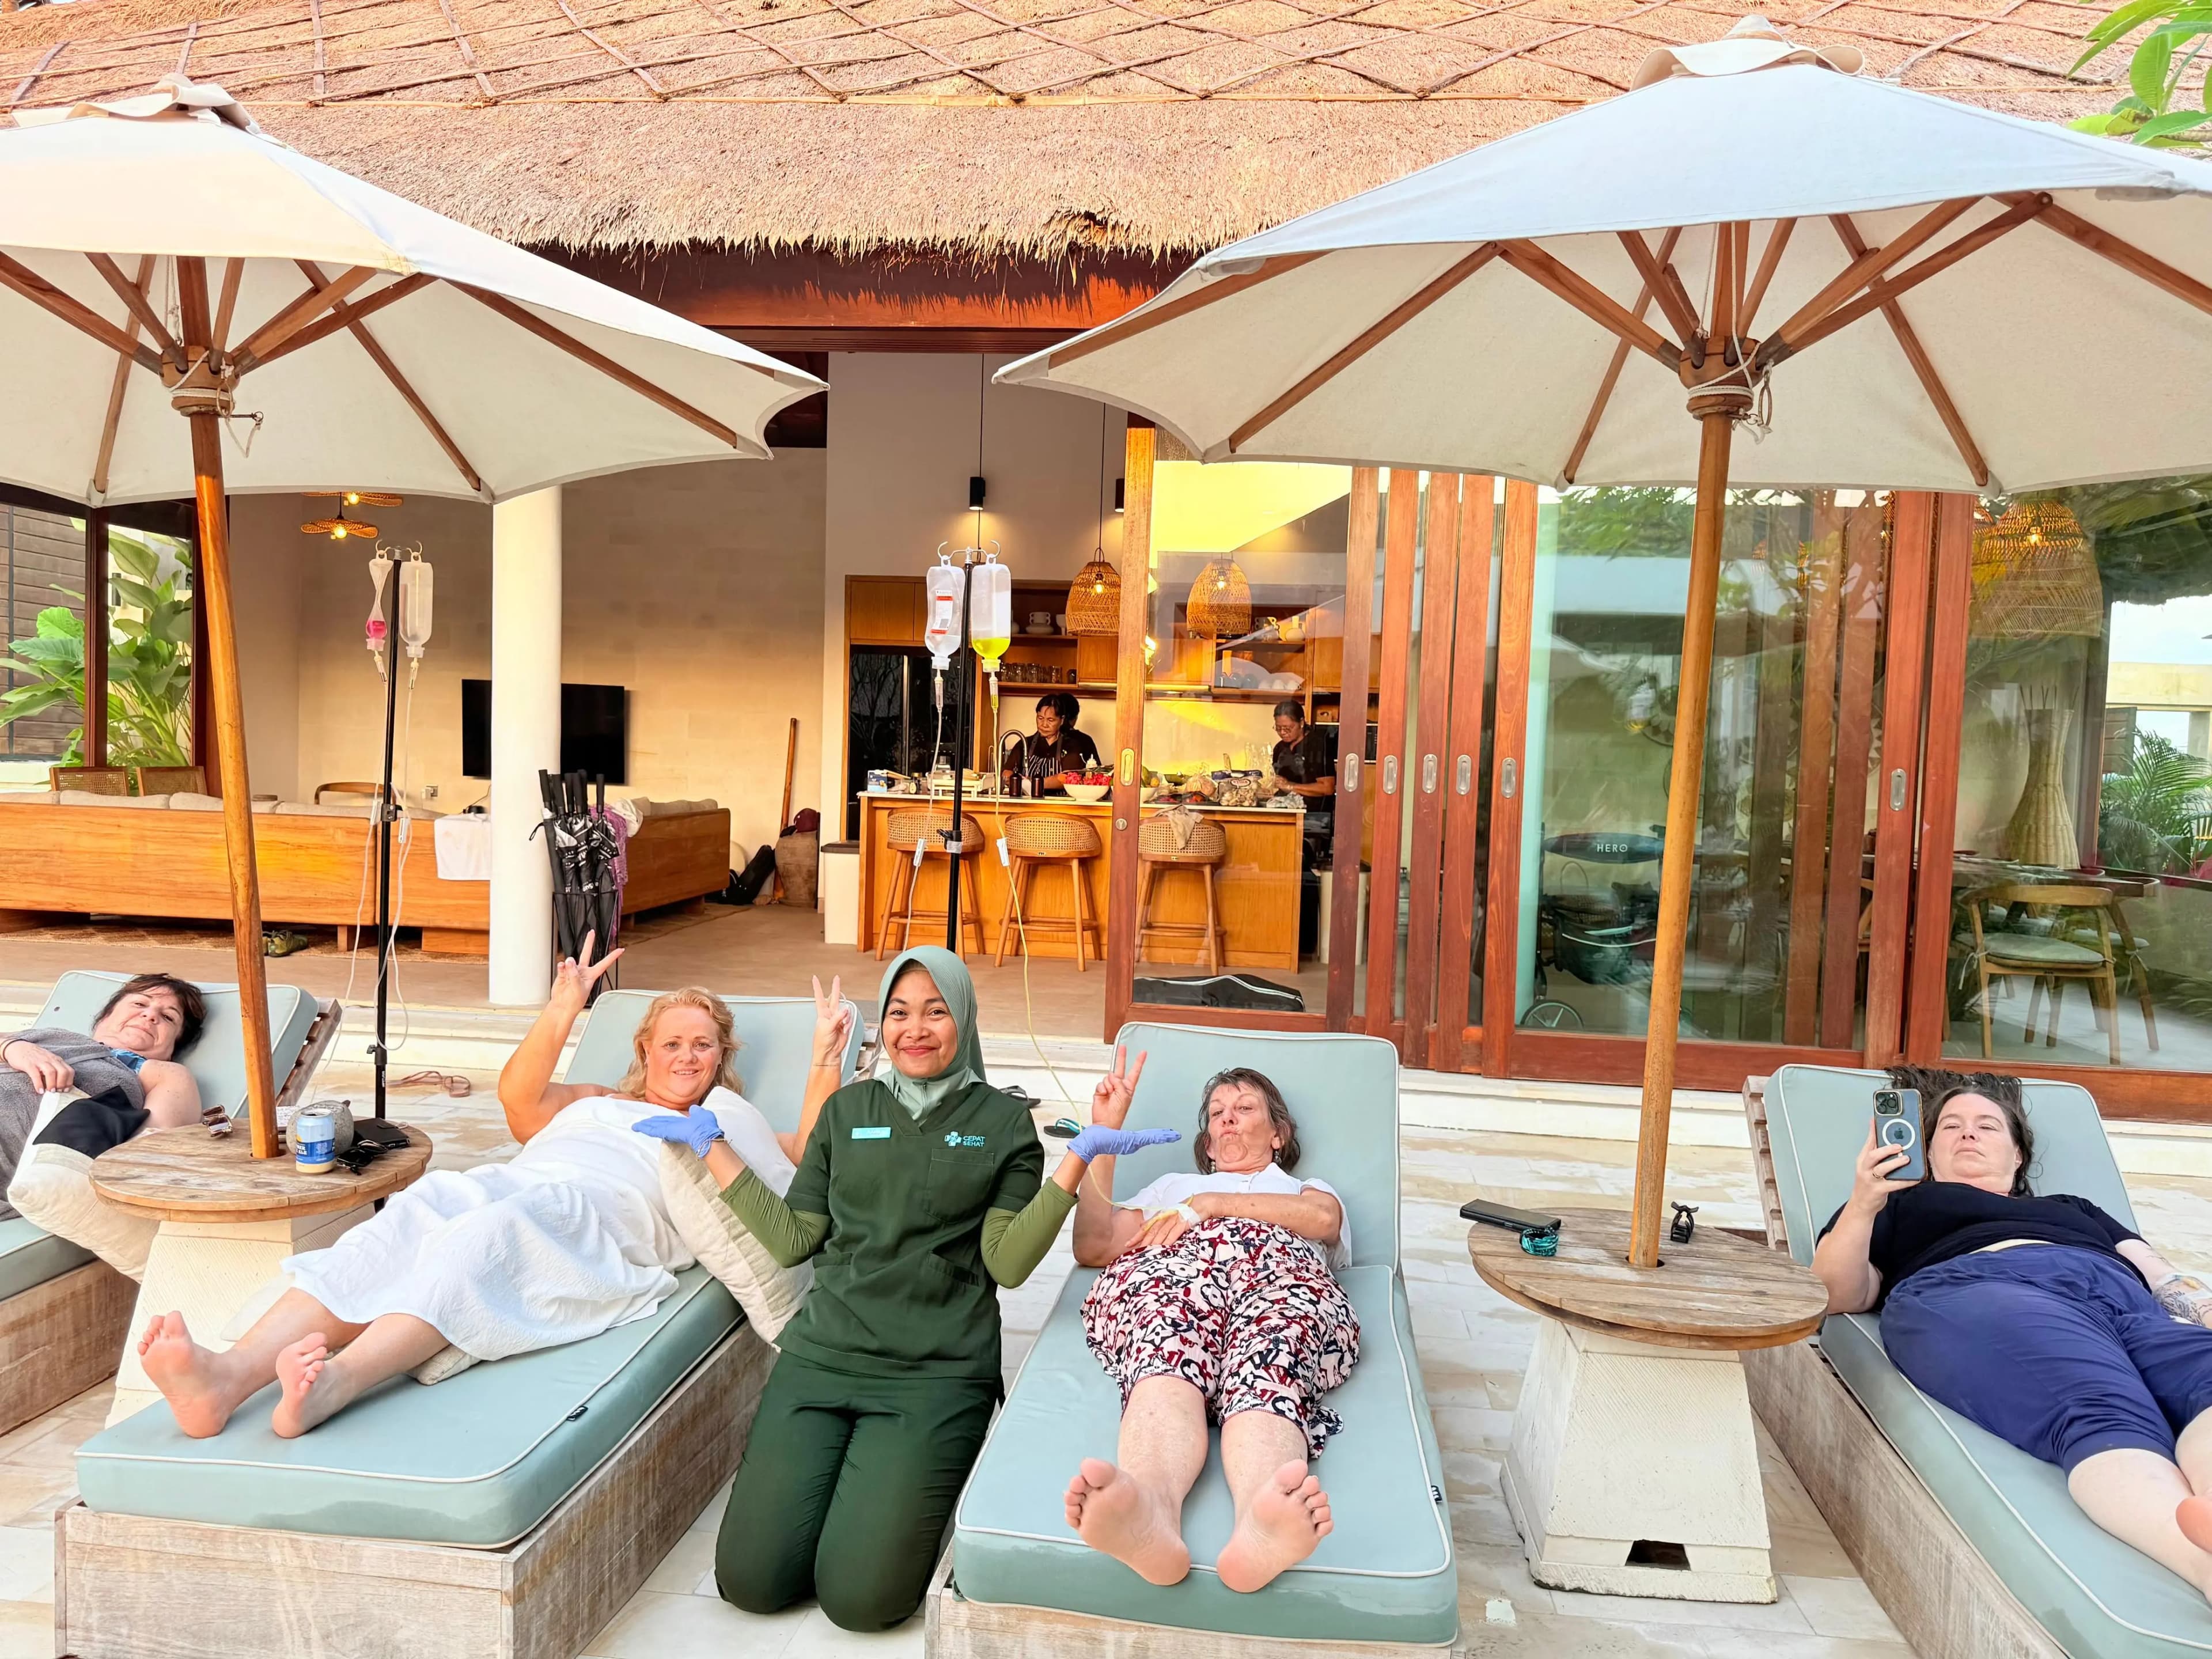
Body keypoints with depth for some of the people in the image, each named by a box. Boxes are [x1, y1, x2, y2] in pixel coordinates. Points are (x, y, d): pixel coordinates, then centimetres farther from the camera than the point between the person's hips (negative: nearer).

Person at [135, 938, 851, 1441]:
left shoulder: (726, 1125, 32)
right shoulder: (595, 1101, 41)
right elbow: (519, 1096, 25)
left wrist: (825, 1063, 15)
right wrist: (561, 1015, 13)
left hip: (602, 1220, -4)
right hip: (511, 1186, 4)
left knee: (485, 1238, -37)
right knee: (408, 1221, -30)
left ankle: (334, 1382, -61)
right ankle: (228, 1375, -50)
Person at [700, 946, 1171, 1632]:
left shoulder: (1003, 1121, 5)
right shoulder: (847, 1109, 13)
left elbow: (1007, 1262, -5)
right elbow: (794, 1239, 11)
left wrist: (1081, 1154, -15)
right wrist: (713, 1148, 10)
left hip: (937, 1372, -3)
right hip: (821, 1354, 3)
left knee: (861, 1597, -17)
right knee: (750, 1581, -10)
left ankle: (916, 1485, 14)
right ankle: (856, 1479, 18)